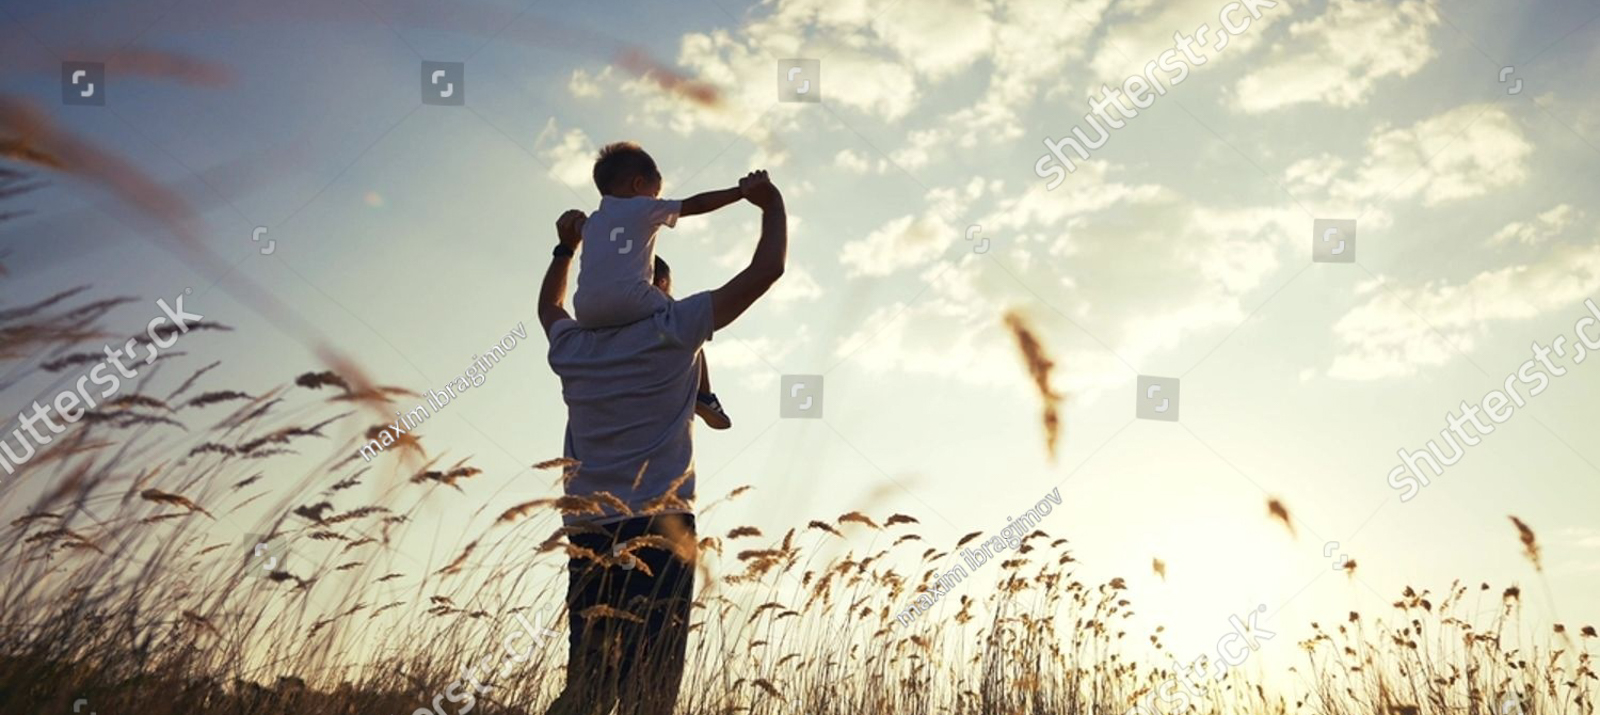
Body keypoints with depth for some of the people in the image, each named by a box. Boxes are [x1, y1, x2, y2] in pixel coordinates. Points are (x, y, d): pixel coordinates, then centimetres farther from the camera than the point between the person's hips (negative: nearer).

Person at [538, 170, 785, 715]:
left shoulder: (572, 347, 15)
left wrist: (567, 247, 46)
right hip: (658, 528, -5)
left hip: (588, 533, 5)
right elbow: (766, 270, 1)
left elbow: (549, 305, 41)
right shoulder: (671, 330, 1)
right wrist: (772, 205, 16)